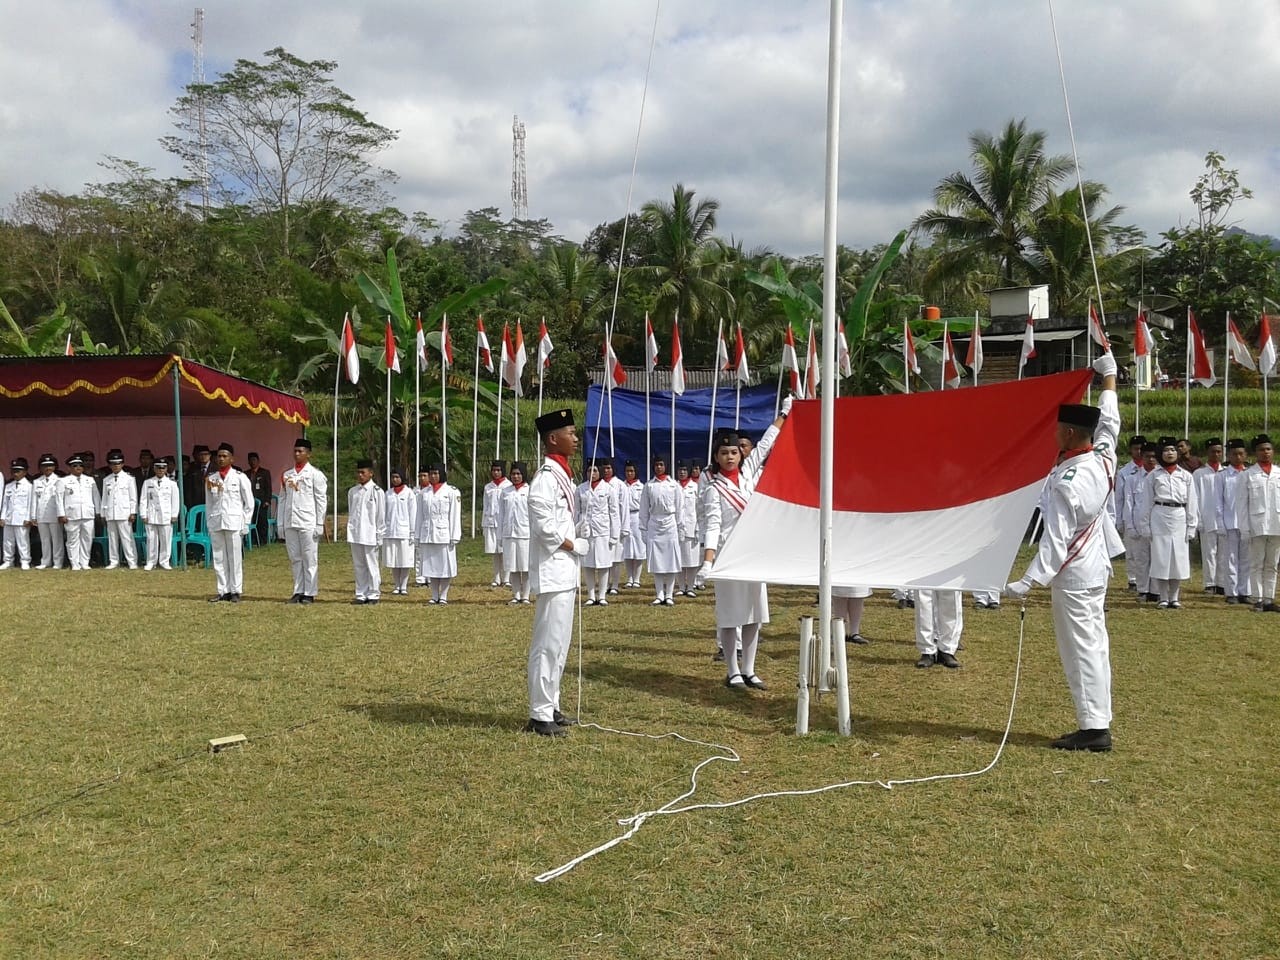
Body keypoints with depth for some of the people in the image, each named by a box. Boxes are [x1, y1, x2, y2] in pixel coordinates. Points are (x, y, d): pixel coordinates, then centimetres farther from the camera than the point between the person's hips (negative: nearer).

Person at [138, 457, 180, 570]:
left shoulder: (171, 483, 7)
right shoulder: (147, 483, 8)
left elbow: (175, 500, 7)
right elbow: (143, 500, 7)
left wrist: (174, 515, 1)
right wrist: (143, 515, 0)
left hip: (166, 516, 0)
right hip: (151, 516, 0)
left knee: (166, 540, 0)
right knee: (151, 540, 1)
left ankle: (164, 562, 8)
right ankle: (151, 562, 8)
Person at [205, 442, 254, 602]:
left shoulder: (239, 477, 1)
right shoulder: (211, 478, 11)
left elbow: (249, 502, 2)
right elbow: (208, 503, 14)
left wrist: (245, 523, -2)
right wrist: (209, 523, 9)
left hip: (234, 523, -4)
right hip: (215, 523, 4)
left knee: (235, 558, -2)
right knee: (219, 559, 5)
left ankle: (236, 591, 4)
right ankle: (223, 591, 11)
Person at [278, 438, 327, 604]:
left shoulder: (315, 475, -1)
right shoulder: (286, 475, 14)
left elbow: (321, 500, -4)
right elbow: (282, 499, 14)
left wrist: (320, 524, -9)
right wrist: (280, 524, 9)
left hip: (308, 523, -5)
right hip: (290, 523, 5)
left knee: (310, 559, -1)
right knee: (295, 559, 9)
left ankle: (310, 593, 2)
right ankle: (298, 592, 14)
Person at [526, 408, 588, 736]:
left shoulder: (563, 475, 14)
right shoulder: (547, 477, -16)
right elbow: (544, 524, -24)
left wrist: (574, 547, 11)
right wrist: (572, 545, -12)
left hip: (565, 571, 10)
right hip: (553, 571, -10)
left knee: (559, 642, 16)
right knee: (549, 644, -6)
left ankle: (549, 706, 25)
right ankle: (540, 715, 1)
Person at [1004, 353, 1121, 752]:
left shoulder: (1064, 482, -22)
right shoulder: (1104, 460, -1)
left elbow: (1056, 539, -24)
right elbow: (1109, 421, 18)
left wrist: (1030, 581, -22)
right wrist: (1109, 378, 31)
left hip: (1073, 577, -9)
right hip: (1096, 569, 9)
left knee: (1082, 650, -4)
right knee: (1094, 645, 12)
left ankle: (1093, 727, 0)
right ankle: (1098, 723, 18)